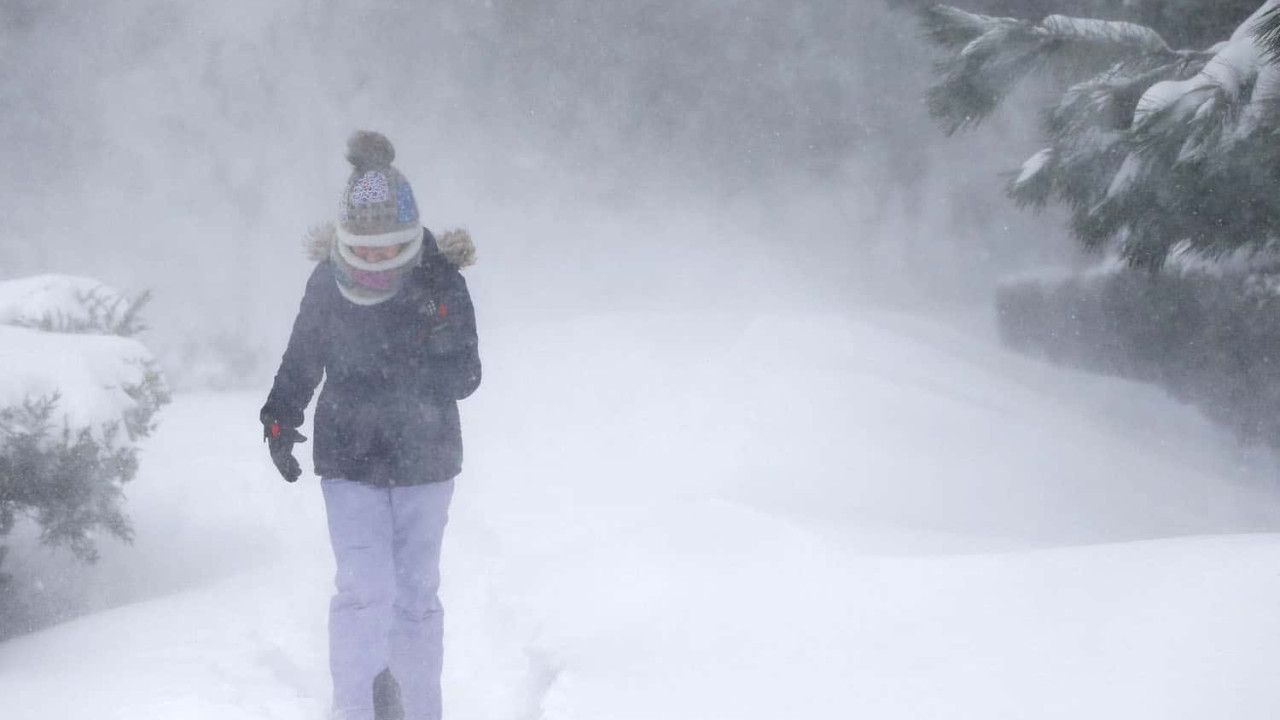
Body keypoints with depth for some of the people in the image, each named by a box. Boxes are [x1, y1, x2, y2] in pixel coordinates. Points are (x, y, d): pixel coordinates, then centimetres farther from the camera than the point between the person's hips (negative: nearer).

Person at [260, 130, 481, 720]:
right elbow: (301, 360, 8)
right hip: (349, 457, 0)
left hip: (424, 457, 0)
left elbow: (466, 377, -10)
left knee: (416, 592, 8)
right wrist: (280, 417, -4)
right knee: (364, 588, -12)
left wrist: (412, 370, -28)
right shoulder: (327, 283, -6)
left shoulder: (440, 282, -10)